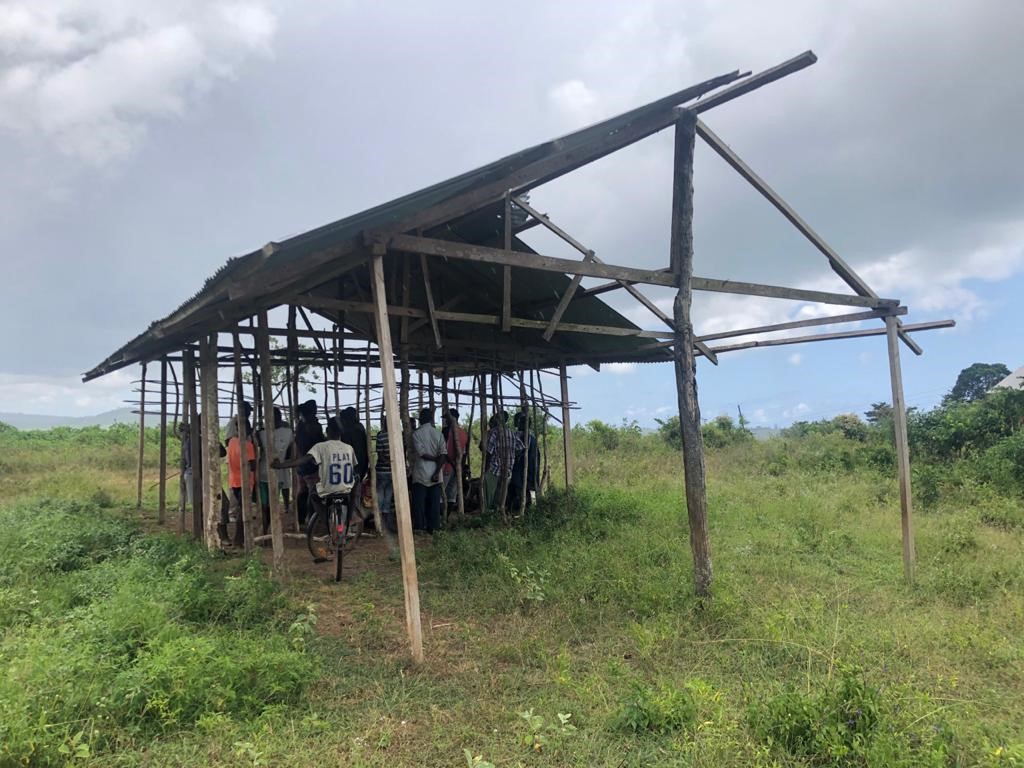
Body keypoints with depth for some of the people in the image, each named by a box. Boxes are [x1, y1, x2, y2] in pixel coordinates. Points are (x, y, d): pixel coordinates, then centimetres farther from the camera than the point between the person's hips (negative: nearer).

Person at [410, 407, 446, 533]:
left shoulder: (416, 434, -6)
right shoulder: (438, 433, 2)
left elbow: (422, 453, -15)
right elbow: (443, 454, -8)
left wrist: (435, 459, -2)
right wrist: (437, 472, -10)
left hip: (420, 474, -3)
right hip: (435, 474, 3)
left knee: (419, 502, 4)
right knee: (434, 502, 9)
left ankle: (419, 527, 6)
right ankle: (432, 527, 13)